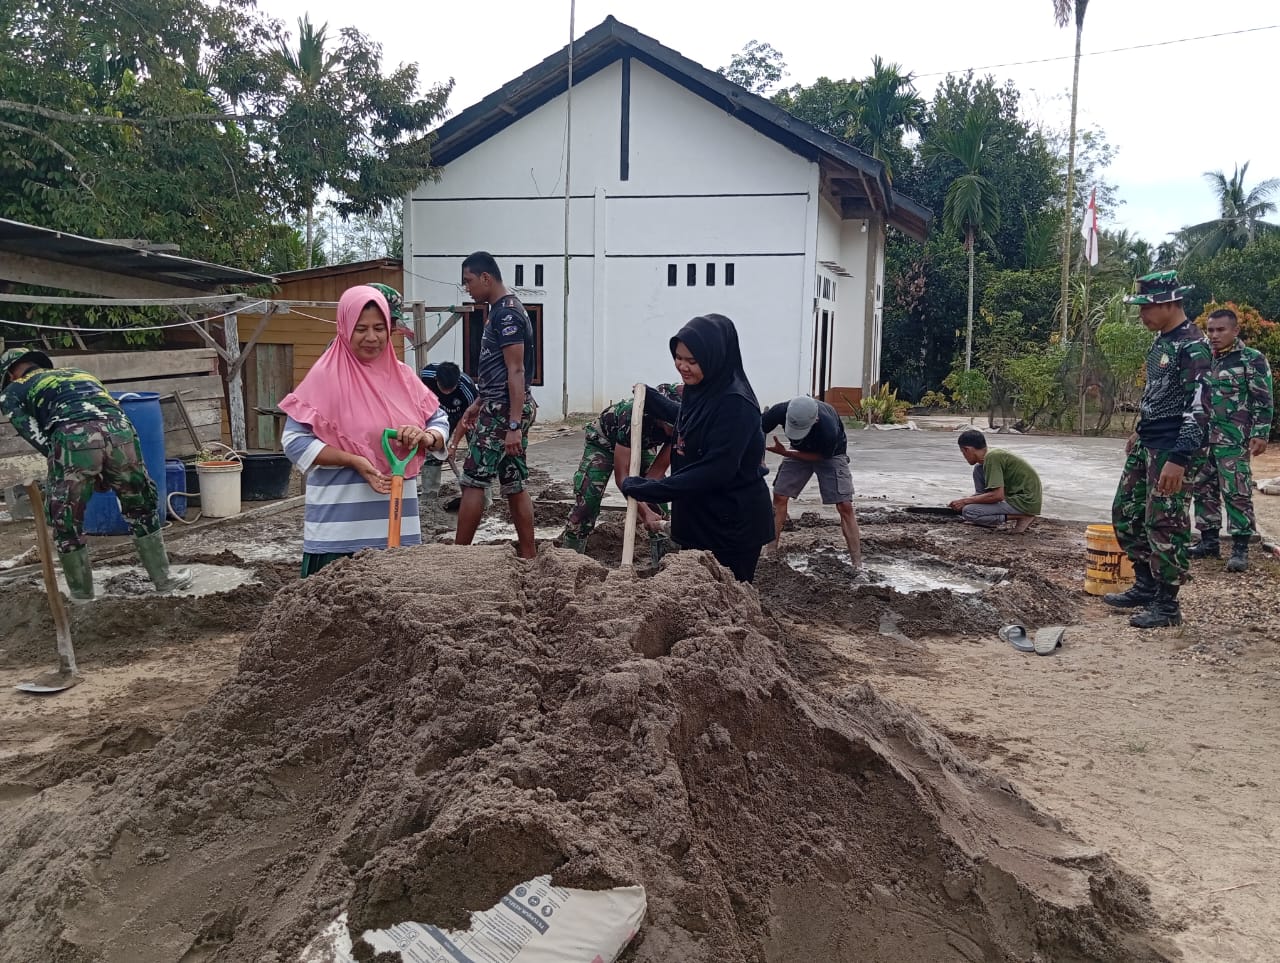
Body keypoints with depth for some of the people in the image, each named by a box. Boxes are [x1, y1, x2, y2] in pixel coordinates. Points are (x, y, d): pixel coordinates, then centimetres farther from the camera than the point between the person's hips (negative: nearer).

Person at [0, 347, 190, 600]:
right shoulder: (78, 372, 41)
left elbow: (35, 435, 13)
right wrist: (109, 472, 31)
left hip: (73, 437, -4)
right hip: (119, 429, 4)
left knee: (66, 520, 18)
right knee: (141, 508, 23)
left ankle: (81, 591, 29)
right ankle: (163, 577, 30)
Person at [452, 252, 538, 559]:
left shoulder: (507, 313, -14)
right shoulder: (501, 311, 17)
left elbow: (516, 372, -20)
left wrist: (514, 426, -23)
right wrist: (477, 404, 23)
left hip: (504, 409, -10)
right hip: (501, 406, 10)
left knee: (473, 481, -4)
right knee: (514, 485, 10)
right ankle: (529, 556, 13)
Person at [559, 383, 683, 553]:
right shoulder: (634, 416, -44)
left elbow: (658, 469, -23)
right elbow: (621, 475, -42)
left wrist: (640, 505, -33)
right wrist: (645, 511, -52)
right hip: (604, 439, -4)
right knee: (586, 502, -17)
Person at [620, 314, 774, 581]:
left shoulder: (735, 404, -24)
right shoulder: (700, 391, 4)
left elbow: (715, 471, -28)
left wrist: (648, 489, -25)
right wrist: (649, 399, 31)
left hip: (733, 527, -9)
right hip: (698, 519, 9)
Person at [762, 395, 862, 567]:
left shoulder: (828, 429, -42)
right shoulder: (781, 411, -35)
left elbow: (821, 456, -22)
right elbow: (759, 431, -18)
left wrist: (785, 453, -25)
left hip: (830, 453, -3)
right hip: (800, 451, 4)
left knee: (845, 506, -12)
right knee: (779, 497, -6)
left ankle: (857, 564, -10)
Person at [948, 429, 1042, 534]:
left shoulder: (991, 457, -19)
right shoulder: (992, 453, 10)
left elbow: (997, 495, -25)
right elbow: (996, 490, 22)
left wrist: (965, 501, -14)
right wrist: (964, 501, 16)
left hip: (1025, 502, -10)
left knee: (968, 512, -16)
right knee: (978, 469, 12)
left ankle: (1022, 517, -9)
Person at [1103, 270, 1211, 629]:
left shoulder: (1193, 346, -17)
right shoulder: (1161, 340, 11)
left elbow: (1198, 409, -22)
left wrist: (1178, 460, -26)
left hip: (1170, 449, -10)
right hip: (1146, 444, 10)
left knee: (1163, 524, -4)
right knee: (1125, 513, 14)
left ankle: (1167, 605, 7)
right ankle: (1145, 586, 26)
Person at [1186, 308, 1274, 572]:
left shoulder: (1252, 359, -3)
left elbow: (1263, 401, -5)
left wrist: (1260, 434, -14)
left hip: (1233, 440, -6)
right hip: (1201, 439, 6)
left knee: (1236, 493, -6)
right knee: (1202, 491, 9)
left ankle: (1241, 548, -1)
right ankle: (1209, 542, 19)